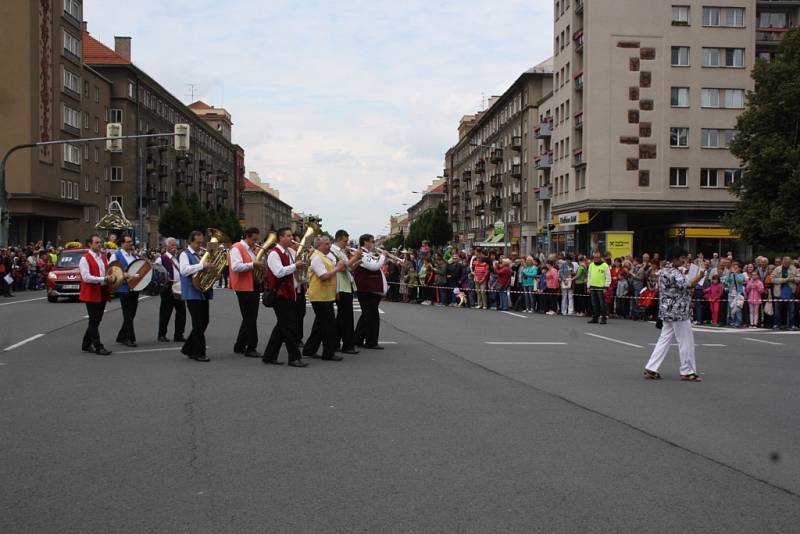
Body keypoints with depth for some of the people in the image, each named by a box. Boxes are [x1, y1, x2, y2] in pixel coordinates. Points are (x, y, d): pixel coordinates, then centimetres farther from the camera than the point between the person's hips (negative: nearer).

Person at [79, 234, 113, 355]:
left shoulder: (104, 257, 14)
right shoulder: (85, 259, -9)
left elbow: (109, 272, 21)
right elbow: (86, 277, -19)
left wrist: (110, 278, -3)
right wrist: (103, 279, -25)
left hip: (103, 293, 8)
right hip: (91, 294, -8)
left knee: (96, 321, 14)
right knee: (94, 321, -5)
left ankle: (86, 345, 25)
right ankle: (98, 347, -3)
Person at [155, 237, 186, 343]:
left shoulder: (179, 258, 16)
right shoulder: (161, 259, -3)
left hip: (179, 289, 5)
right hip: (168, 289, -5)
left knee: (181, 312, 3)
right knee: (165, 313, 2)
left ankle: (178, 335, 11)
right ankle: (162, 335, 13)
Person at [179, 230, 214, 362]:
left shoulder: (203, 255, 17)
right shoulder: (185, 255, -4)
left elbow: (210, 269, 25)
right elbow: (184, 270, -22)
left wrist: (211, 267, 2)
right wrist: (202, 265, -28)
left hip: (204, 293, 7)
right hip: (193, 293, -7)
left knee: (203, 322, 10)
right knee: (198, 324, -7)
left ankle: (188, 348, 23)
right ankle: (199, 353, 0)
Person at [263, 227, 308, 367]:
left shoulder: (291, 252, 14)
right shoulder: (274, 254, -13)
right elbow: (279, 272, -25)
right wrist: (295, 266, -19)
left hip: (290, 294, 9)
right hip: (280, 295, -9)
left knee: (282, 326, 13)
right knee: (289, 327, -7)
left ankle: (269, 356, 20)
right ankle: (294, 358, -1)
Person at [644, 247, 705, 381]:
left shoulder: (664, 271, 14)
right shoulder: (674, 273, -17)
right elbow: (686, 285, -30)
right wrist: (699, 276, -19)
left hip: (669, 312, 10)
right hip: (678, 312, -10)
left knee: (664, 340, 10)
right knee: (686, 342, 0)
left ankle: (651, 369, 6)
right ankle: (688, 372, 8)